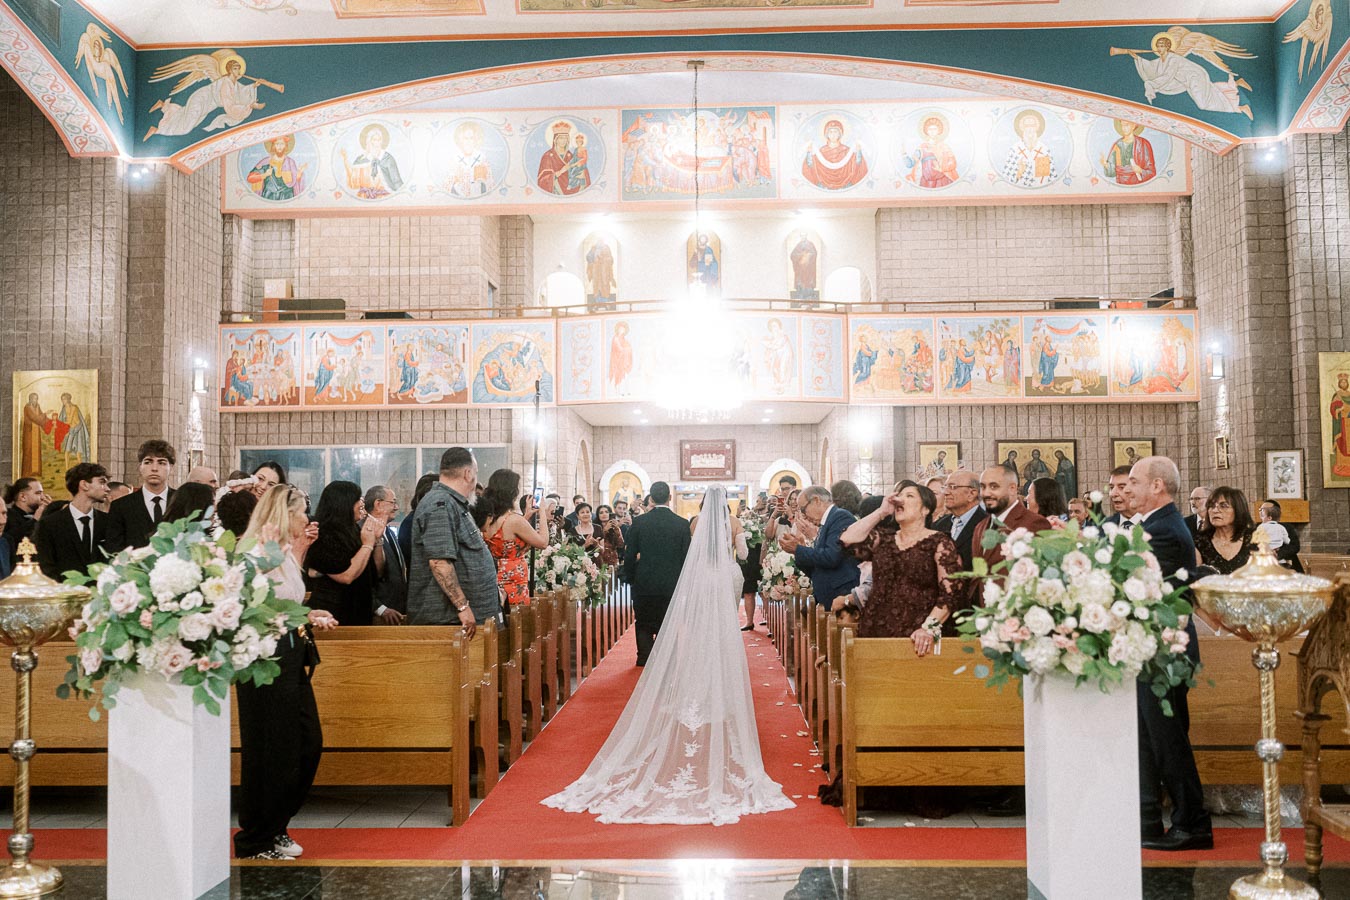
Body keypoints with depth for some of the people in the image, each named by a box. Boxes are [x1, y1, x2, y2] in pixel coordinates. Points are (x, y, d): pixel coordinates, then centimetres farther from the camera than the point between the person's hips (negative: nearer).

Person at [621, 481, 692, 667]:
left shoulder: (639, 522, -7)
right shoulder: (682, 524, -6)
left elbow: (629, 555, -4)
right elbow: (686, 557, -3)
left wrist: (632, 578, 9)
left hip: (644, 583, 0)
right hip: (671, 584, 0)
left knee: (643, 623, 15)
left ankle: (644, 658, 12)